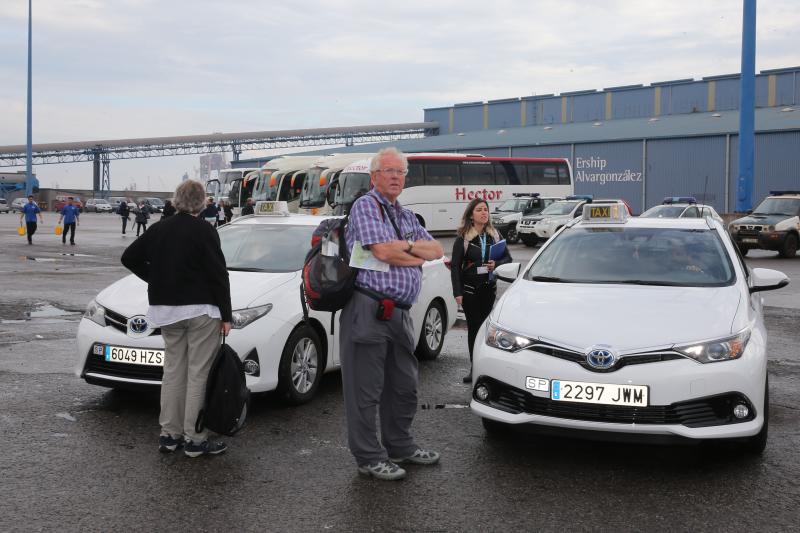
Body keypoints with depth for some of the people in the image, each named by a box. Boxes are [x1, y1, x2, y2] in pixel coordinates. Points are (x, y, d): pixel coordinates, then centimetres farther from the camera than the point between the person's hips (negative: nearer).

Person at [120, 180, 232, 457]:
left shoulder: (159, 229, 8)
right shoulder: (204, 232, -10)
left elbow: (129, 258, 14)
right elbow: (218, 275, -12)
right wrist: (226, 315, -7)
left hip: (167, 310, 6)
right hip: (201, 310, -6)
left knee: (173, 370, 14)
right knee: (198, 374, -2)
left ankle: (169, 434, 17)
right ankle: (194, 439, 0)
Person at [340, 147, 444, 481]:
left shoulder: (406, 216, 21)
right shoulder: (366, 206, -5)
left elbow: (437, 250, 12)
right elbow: (383, 251, -17)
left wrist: (407, 246, -7)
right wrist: (419, 256, 0)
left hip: (399, 313, 9)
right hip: (369, 310, -8)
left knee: (404, 385, 16)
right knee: (366, 390, 0)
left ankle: (400, 446, 31)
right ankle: (369, 458, 9)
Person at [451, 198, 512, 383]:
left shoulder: (494, 235, 8)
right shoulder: (463, 238, -2)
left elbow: (508, 258, 10)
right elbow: (455, 266, -3)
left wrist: (496, 264, -13)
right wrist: (457, 292, -10)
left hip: (489, 288, 2)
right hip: (470, 289, -2)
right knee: (474, 327, 0)